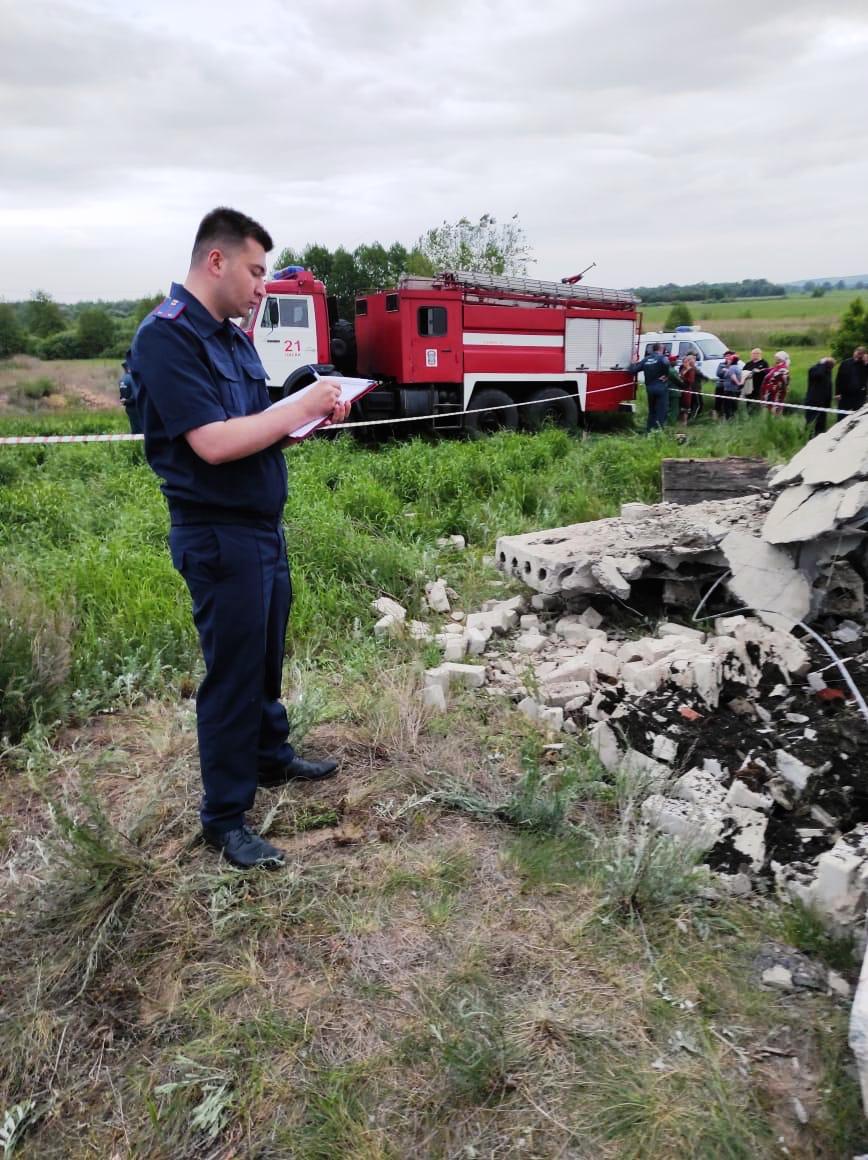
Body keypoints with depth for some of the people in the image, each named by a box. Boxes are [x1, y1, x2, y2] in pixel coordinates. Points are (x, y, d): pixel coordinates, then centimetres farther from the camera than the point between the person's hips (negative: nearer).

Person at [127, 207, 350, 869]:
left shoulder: (234, 337, 12)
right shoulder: (166, 338, -15)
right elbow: (213, 443, -24)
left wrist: (314, 417, -1)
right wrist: (300, 407, -17)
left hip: (264, 525, 9)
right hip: (218, 536, -9)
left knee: (266, 657, 21)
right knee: (233, 672, 0)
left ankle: (272, 758, 41)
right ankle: (225, 819, 16)